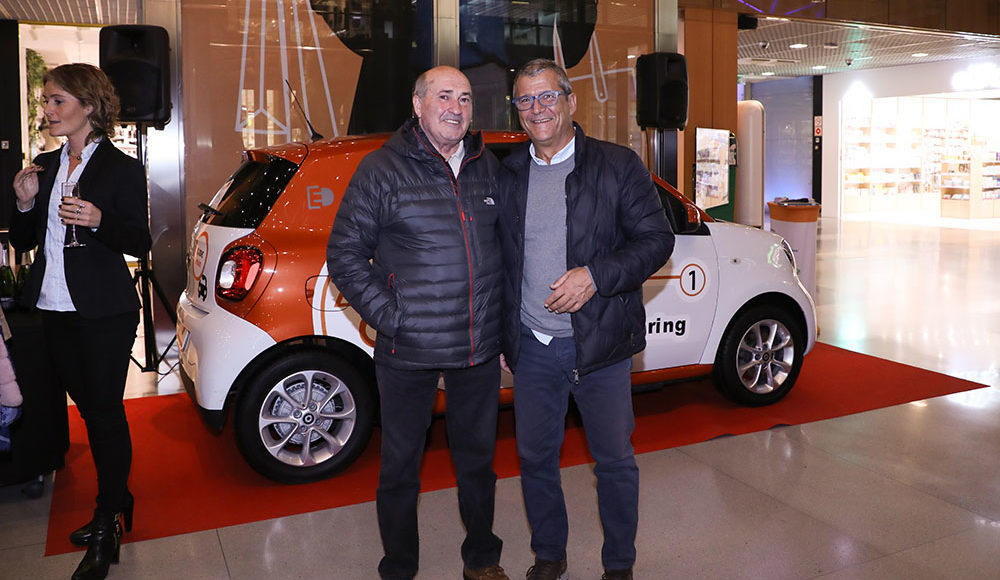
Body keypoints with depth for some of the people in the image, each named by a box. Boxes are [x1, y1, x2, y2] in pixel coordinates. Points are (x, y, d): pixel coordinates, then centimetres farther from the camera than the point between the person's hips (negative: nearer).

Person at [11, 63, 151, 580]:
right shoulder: (46, 165, 11)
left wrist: (99, 221, -25)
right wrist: (25, 204, -4)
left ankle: (108, 522, 11)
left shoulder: (122, 169, -7)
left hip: (104, 313, -6)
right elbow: (23, 240, 14)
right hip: (55, 308, 7)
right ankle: (116, 497, 31)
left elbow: (140, 243, -8)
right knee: (88, 407, 15)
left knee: (105, 410, 0)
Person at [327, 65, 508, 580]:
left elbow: (506, 245, 17)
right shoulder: (382, 169, -5)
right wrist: (388, 315, -13)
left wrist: (503, 320, 8)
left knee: (477, 458, 16)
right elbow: (344, 254, -5)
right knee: (400, 465, 9)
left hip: (481, 346, 4)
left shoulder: (489, 168, 8)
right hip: (409, 350, -3)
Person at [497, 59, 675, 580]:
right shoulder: (507, 175, 7)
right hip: (531, 347, 3)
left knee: (615, 462, 9)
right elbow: (497, 256, 13)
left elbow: (657, 238, -6)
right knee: (535, 458, 14)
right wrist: (505, 332, 7)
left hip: (599, 345, -3)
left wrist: (596, 277, -19)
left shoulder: (617, 166, -3)